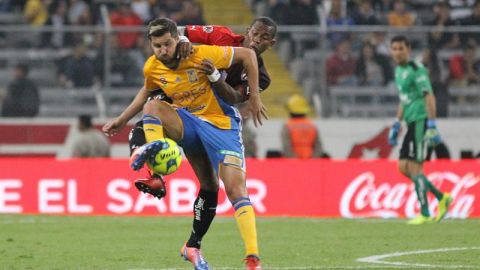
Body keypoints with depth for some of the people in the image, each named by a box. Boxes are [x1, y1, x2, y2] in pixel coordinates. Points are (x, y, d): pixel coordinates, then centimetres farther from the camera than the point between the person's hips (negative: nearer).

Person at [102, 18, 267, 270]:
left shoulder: (202, 54, -20)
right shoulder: (152, 68, -5)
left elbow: (247, 55, -12)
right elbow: (147, 91, 19)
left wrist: (254, 97, -10)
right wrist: (121, 120, 17)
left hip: (221, 124, -6)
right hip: (189, 122, 6)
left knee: (236, 188, -16)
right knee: (153, 106, -17)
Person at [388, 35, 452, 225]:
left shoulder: (416, 69, -12)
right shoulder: (399, 70, 17)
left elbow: (429, 97, -18)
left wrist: (432, 127, -24)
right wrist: (396, 124, 26)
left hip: (421, 121, -9)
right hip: (412, 124, 9)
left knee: (414, 167, -9)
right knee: (403, 167, 6)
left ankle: (424, 214, -4)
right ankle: (441, 198, 12)